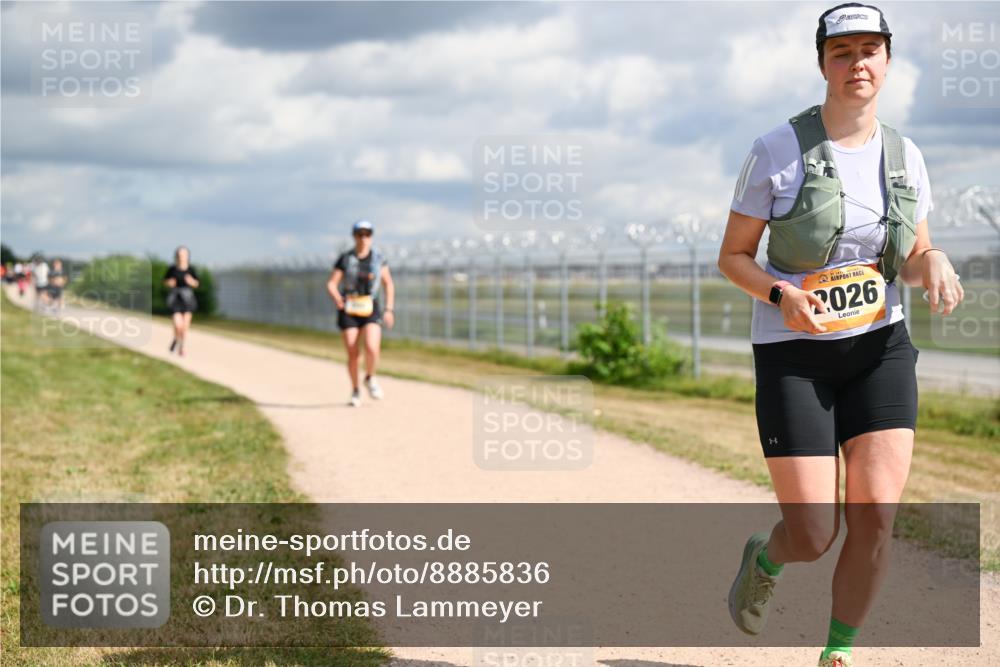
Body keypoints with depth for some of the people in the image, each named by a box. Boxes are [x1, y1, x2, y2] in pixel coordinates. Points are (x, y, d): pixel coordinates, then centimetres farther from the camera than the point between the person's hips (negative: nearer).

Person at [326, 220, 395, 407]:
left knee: (372, 348, -20)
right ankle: (355, 390, 19)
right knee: (353, 354, -2)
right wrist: (336, 297, -25)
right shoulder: (345, 259, 1)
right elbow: (331, 283, -4)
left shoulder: (379, 258, 4)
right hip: (349, 310, 0)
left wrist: (389, 309, 3)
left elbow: (388, 284, 12)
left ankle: (370, 379, 9)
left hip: (371, 309, 0)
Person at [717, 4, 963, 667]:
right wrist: (781, 296, -22)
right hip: (794, 355, -3)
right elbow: (732, 257, -2)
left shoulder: (905, 157, 4)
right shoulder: (777, 151, -9)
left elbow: (912, 261, 12)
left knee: (876, 514, -11)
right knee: (814, 537, -6)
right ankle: (765, 558, 33)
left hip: (879, 347, 3)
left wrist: (935, 263, -12)